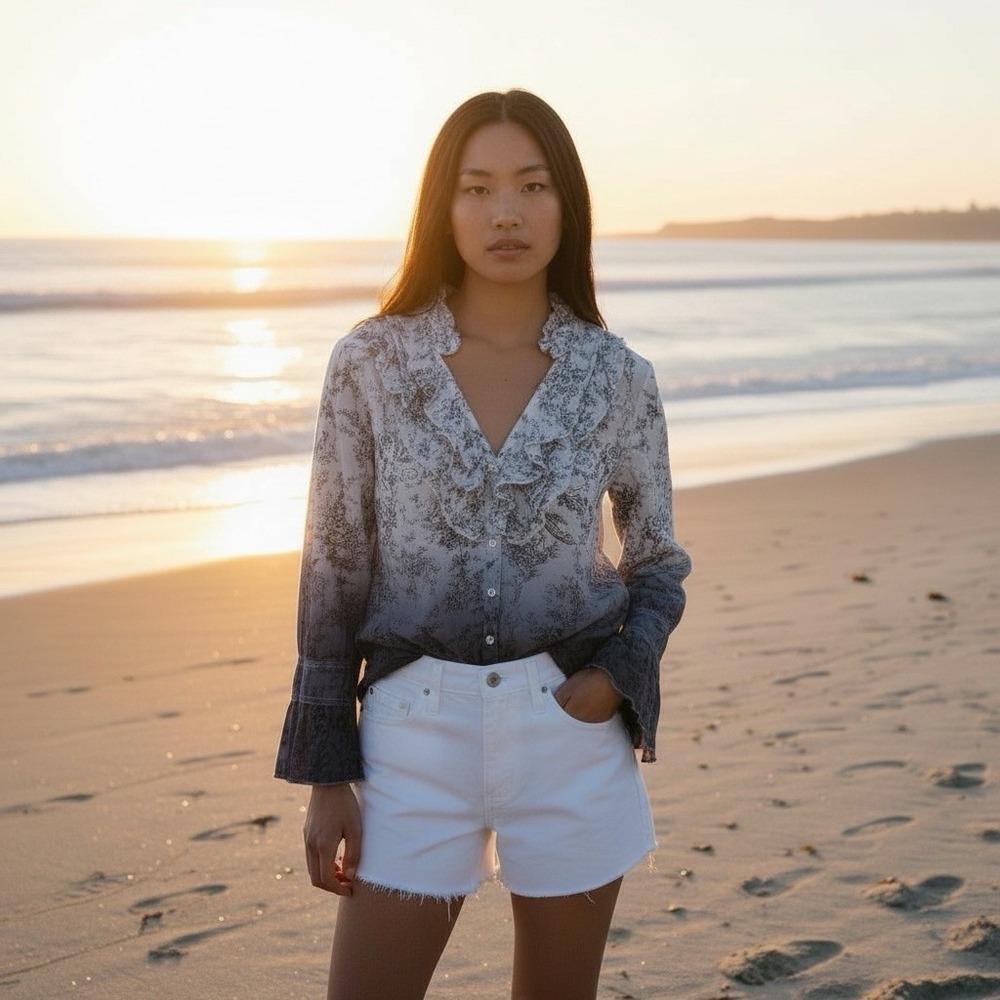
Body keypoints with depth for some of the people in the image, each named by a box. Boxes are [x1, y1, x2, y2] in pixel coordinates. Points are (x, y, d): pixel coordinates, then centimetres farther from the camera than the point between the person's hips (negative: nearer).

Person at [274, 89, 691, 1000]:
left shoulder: (617, 377, -2)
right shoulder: (373, 362, -4)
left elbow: (659, 567, 9)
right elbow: (335, 569, 0)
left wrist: (614, 678, -10)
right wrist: (325, 775, -2)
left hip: (570, 731, 1)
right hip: (414, 729, -1)